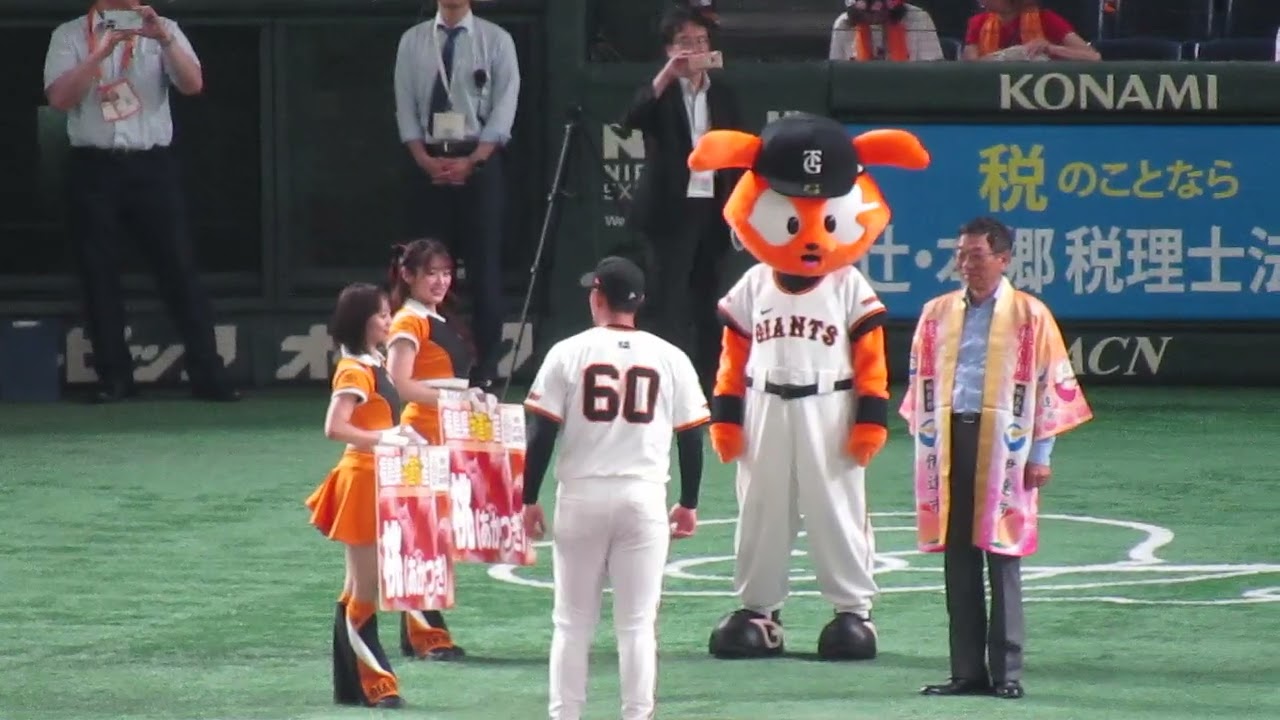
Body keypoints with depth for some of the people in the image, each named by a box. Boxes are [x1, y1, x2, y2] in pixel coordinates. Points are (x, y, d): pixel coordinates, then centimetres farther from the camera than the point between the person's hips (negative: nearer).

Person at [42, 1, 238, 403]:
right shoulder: (70, 36, 5)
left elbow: (193, 84, -4)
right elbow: (59, 97, -7)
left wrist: (163, 38, -19)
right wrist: (103, 52, -16)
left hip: (151, 165, 0)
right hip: (94, 168, 0)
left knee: (178, 270, -2)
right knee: (99, 275, 2)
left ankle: (208, 376, -2)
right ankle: (114, 378, 8)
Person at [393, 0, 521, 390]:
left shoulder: (495, 40, 1)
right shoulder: (412, 41, 7)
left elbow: (504, 109, -4)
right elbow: (405, 107, 5)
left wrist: (471, 162, -13)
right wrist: (425, 160, -8)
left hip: (480, 163, -2)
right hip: (428, 164, 2)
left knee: (484, 267, -1)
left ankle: (486, 369, 2)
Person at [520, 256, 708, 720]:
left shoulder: (569, 353, -2)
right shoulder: (670, 359, 3)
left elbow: (541, 432, -3)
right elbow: (691, 436, 5)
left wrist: (530, 500, 5)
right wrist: (688, 504, 16)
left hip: (581, 496, -1)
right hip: (644, 499, 1)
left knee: (573, 621, 7)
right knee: (638, 623, 3)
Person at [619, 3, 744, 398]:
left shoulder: (723, 93, 11)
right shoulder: (660, 91, -1)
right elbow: (631, 121, -21)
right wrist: (666, 75, -28)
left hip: (713, 209, 4)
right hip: (670, 211, -4)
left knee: (708, 305, 7)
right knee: (667, 304, -6)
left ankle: (709, 386, 10)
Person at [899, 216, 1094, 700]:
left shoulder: (1030, 316, -1)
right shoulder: (938, 313, 11)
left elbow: (1052, 386, -1)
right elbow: (921, 382, 16)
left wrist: (1039, 454, -5)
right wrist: (925, 441, 9)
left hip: (1002, 446, -4)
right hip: (949, 441, 4)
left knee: (1002, 560, -3)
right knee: (957, 560, 4)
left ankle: (1006, 672, 0)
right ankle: (967, 670, 9)